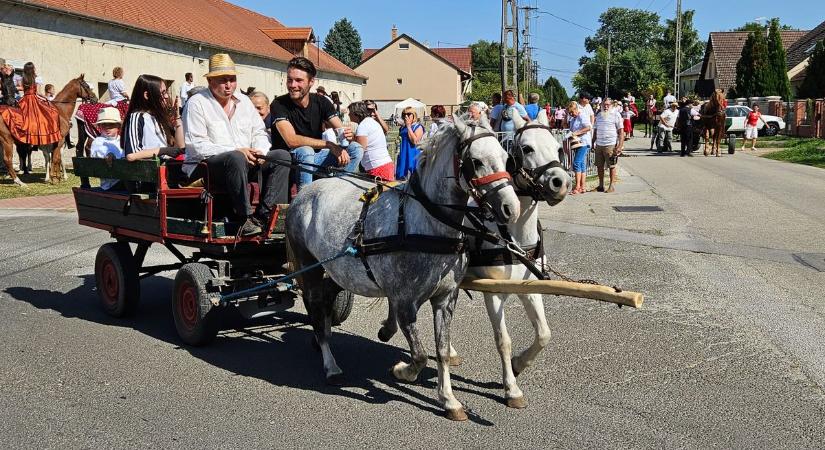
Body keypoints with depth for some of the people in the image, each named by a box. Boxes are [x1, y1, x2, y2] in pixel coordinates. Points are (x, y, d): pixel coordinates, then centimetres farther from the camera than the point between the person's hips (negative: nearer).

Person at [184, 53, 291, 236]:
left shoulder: (244, 101, 18)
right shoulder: (196, 103, -3)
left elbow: (260, 133, 19)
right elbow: (196, 146, -13)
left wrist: (259, 151, -6)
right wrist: (235, 151, -22)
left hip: (246, 160, 7)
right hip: (205, 166, -7)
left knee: (282, 155, -13)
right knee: (236, 158, -39)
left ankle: (265, 215, -23)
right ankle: (245, 218, -32)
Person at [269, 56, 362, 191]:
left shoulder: (321, 103, -1)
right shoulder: (279, 104, -15)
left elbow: (342, 131, -6)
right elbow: (292, 141, -27)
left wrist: (347, 135, -32)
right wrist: (329, 145, -31)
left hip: (314, 158, 5)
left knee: (356, 149, -8)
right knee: (305, 151, -36)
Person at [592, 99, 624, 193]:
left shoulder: (616, 115, -2)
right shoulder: (599, 116, 15)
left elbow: (621, 131, -5)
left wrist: (620, 146, -12)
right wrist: (593, 142, 16)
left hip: (610, 145, -5)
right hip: (599, 145, 5)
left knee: (612, 166, 1)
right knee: (599, 166, 7)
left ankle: (611, 185, 8)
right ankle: (601, 185, 18)